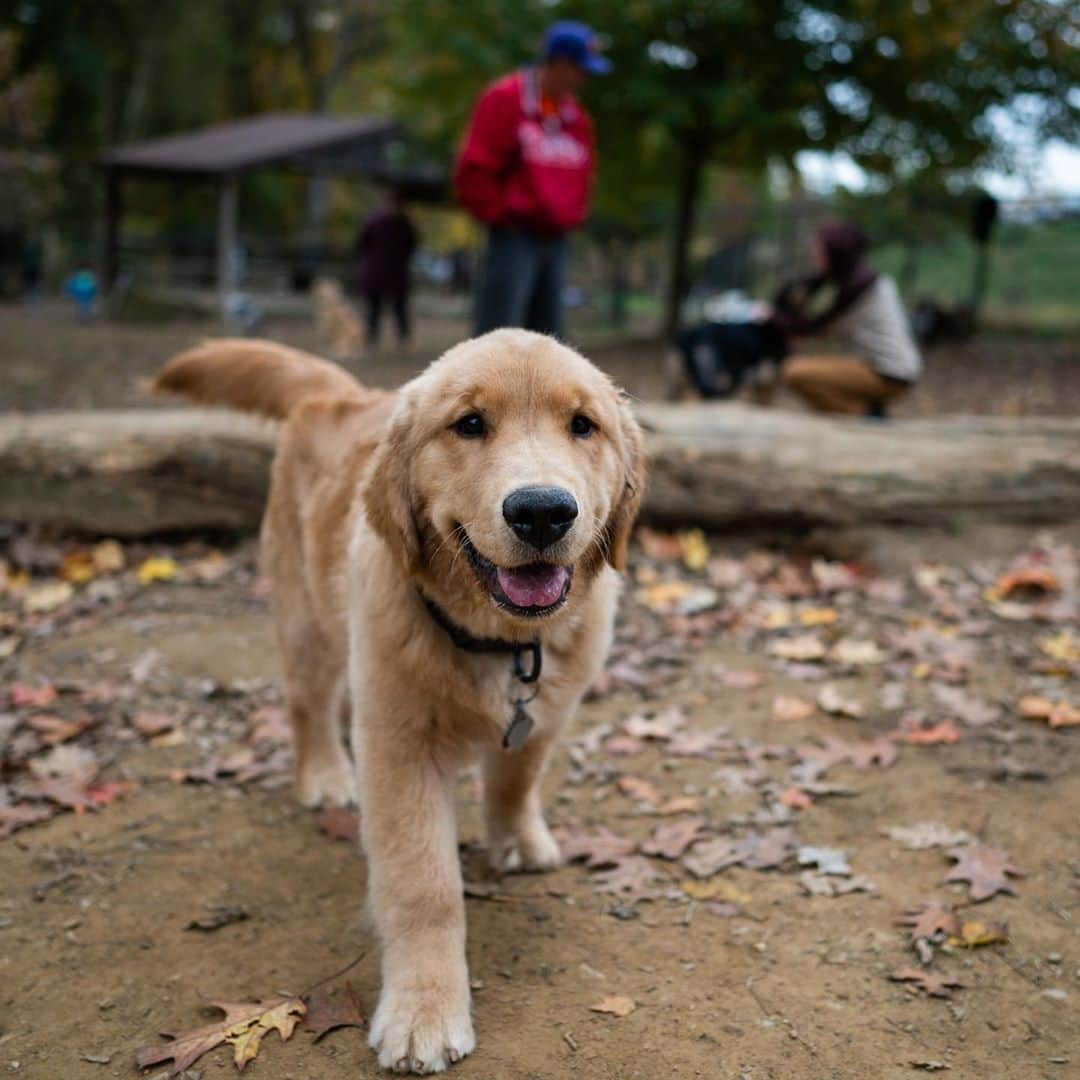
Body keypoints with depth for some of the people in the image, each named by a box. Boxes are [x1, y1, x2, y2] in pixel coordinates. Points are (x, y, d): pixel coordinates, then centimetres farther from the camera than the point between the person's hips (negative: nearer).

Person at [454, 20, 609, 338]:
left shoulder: (575, 116, 14)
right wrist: (501, 215, -9)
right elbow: (473, 172, -10)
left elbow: (583, 171, 27)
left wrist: (571, 214, 13)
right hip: (514, 238, -7)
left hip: (556, 240, 7)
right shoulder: (504, 100, -7)